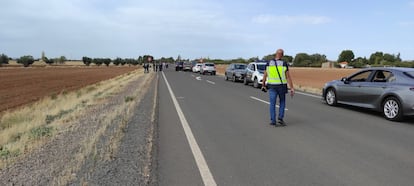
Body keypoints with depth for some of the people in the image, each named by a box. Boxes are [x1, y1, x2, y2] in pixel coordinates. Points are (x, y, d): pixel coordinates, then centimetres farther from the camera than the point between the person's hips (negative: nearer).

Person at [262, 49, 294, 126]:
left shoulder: (269, 63, -2)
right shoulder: (284, 64, -8)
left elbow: (265, 75, 5)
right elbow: (288, 77, -9)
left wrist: (263, 85, 18)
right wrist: (292, 88, -6)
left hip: (272, 86, 1)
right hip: (281, 86, -1)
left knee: (272, 104, 6)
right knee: (282, 102, 17)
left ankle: (273, 121, 3)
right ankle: (280, 118, 5)